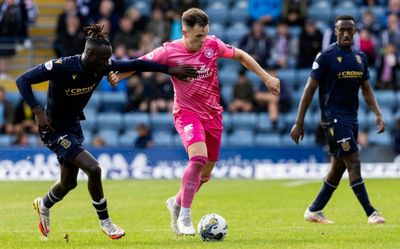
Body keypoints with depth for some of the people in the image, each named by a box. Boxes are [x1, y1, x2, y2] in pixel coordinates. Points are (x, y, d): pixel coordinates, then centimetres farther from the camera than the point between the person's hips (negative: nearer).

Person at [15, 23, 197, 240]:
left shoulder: (102, 66, -12)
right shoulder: (61, 67, -29)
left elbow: (135, 65, -3)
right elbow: (22, 80, -24)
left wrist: (170, 70, -5)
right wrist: (38, 112, -31)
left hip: (74, 127, 8)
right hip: (54, 130, -8)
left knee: (69, 183, 20)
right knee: (93, 169, -21)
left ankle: (43, 205, 54)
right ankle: (105, 222, -2)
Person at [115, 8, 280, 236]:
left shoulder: (213, 45, -6)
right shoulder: (169, 52, -14)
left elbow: (241, 56, 9)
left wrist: (266, 77, 7)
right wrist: (117, 75, -26)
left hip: (213, 114, 5)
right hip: (187, 113, -5)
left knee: (206, 173, 10)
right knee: (198, 157, -29)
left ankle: (177, 203, 38)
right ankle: (185, 216, -19)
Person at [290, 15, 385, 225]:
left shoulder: (360, 56, 11)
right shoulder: (326, 56, -8)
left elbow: (366, 90, 17)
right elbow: (310, 89, -7)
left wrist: (377, 114, 3)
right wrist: (299, 123, -10)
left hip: (351, 117, 7)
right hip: (333, 117, -7)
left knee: (338, 167, 10)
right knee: (353, 162, -14)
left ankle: (314, 211, 21)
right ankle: (370, 213, -16)